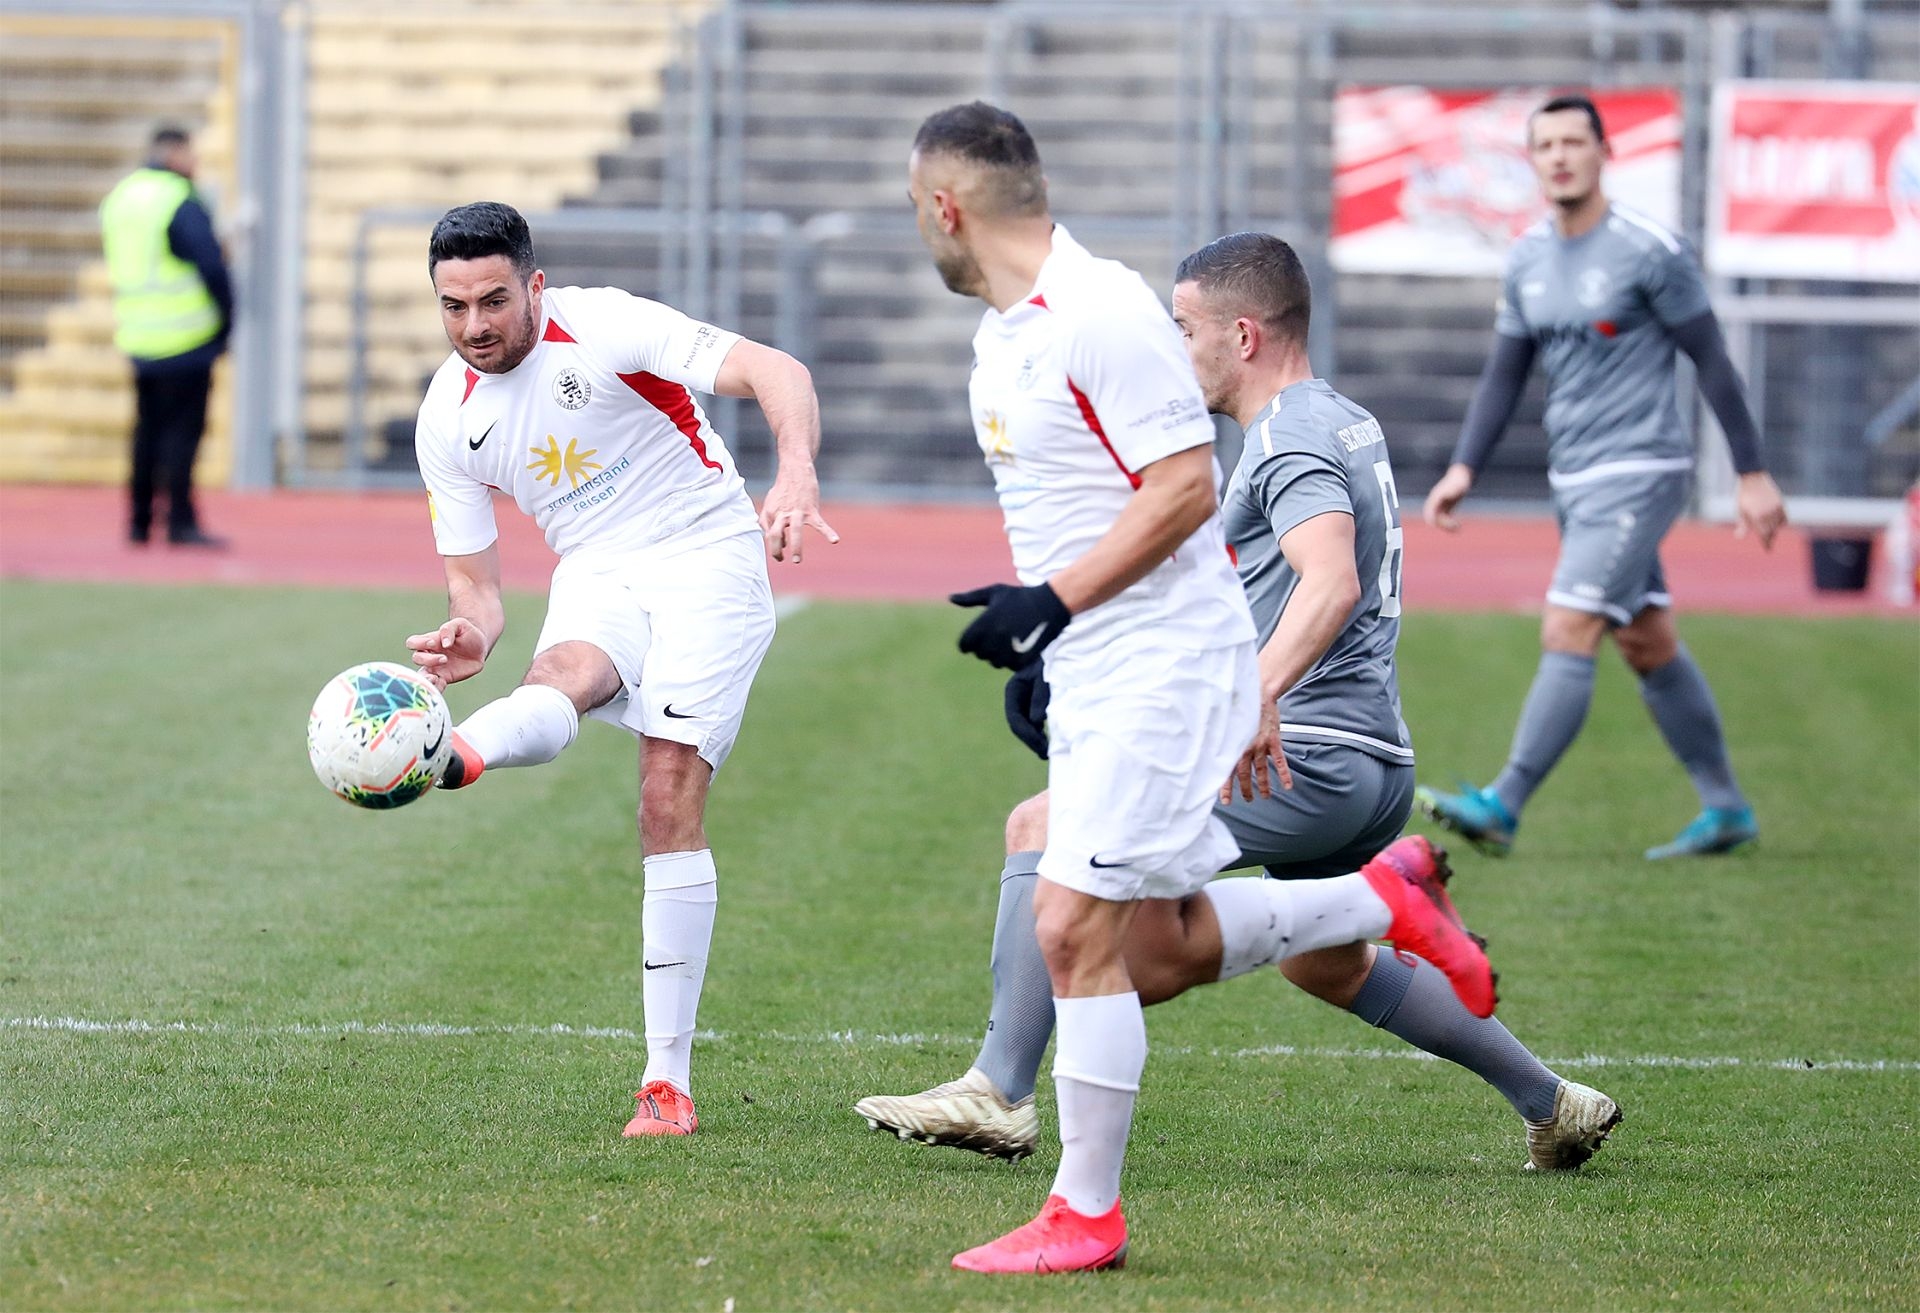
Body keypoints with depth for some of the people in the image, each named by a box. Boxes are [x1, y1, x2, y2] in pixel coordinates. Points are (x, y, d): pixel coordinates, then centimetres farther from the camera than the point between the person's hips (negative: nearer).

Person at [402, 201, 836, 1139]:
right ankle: (453, 754, -72)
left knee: (671, 798, -17)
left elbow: (776, 373, -20)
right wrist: (473, 635, -16)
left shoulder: (606, 328, -13)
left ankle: (667, 1078, -13)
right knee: (565, 673, -33)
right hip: (594, 576, 4)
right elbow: (473, 575, 9)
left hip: (705, 559, -3)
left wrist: (796, 477, -40)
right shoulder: (448, 420, 3)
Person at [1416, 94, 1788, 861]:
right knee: (1649, 647, 12)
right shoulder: (1528, 259, 8)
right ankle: (1726, 810, 21)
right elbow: (1504, 374, 14)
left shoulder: (1650, 252, -11)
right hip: (1575, 480, 7)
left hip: (1638, 474, -7)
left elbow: (1711, 361, -7)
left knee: (1568, 636, -15)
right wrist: (1463, 469, 2)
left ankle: (1502, 807, -20)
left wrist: (1753, 474, -6)